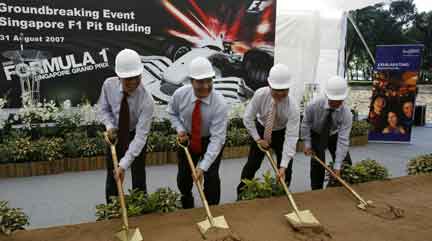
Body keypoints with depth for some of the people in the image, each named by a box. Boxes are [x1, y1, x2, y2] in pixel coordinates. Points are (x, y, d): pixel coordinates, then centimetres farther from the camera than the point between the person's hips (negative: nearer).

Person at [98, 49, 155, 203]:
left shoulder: (146, 101, -34)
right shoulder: (109, 85, -23)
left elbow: (140, 135, -35)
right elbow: (103, 109, -2)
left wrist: (123, 164, -40)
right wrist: (109, 126, -23)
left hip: (135, 135, -3)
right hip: (115, 134, 3)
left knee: (139, 177, 3)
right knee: (112, 177, 9)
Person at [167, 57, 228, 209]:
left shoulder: (220, 104, -33)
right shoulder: (180, 94, -23)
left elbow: (217, 138, -34)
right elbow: (172, 112, 1)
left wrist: (203, 167, -38)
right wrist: (179, 129, -18)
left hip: (211, 140, -2)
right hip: (187, 139, 3)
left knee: (211, 177, -7)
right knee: (183, 177, 11)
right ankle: (187, 207, 42)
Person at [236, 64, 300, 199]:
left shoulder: (293, 107, -34)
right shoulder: (260, 94, -30)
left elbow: (291, 137, -34)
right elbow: (247, 118, -17)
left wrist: (283, 166, -37)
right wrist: (258, 139, -16)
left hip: (282, 133, -1)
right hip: (261, 129, 1)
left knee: (286, 169, 0)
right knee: (252, 164, 6)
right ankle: (241, 194, 26)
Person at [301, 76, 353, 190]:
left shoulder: (346, 114, -32)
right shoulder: (314, 105, -31)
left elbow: (342, 140, -33)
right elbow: (306, 123, -13)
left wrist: (337, 166, -35)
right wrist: (307, 143, -15)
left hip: (334, 136, 2)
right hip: (317, 135, -1)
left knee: (346, 163, -1)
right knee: (318, 161, -17)